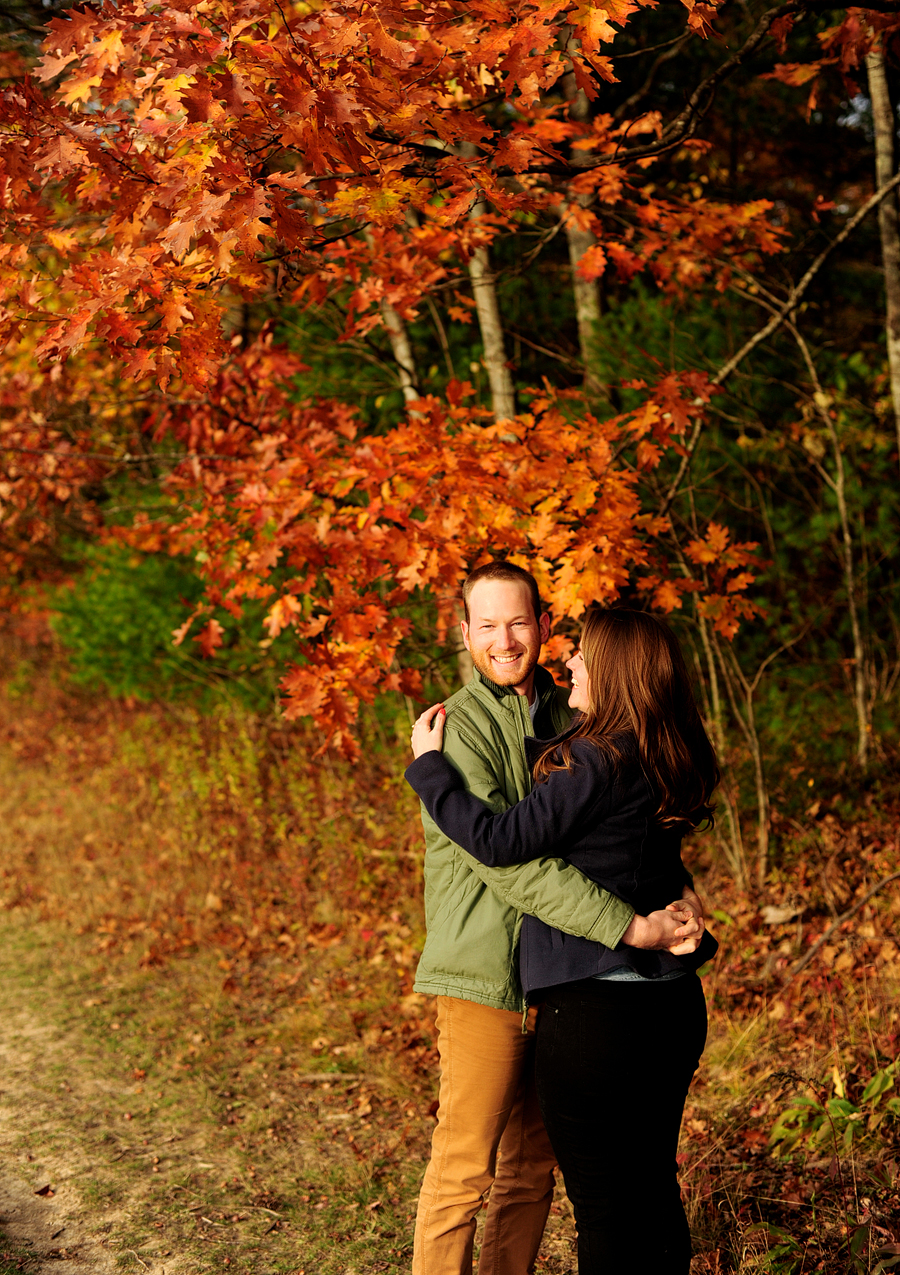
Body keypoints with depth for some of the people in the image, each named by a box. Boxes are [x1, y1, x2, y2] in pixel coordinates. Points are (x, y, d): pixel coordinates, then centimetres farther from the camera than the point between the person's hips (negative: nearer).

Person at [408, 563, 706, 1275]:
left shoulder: (569, 717, 11)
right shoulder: (455, 728, -10)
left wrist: (680, 888, -7)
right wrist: (630, 928, -24)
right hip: (487, 974, -6)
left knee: (534, 1165, 14)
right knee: (464, 1169, -3)